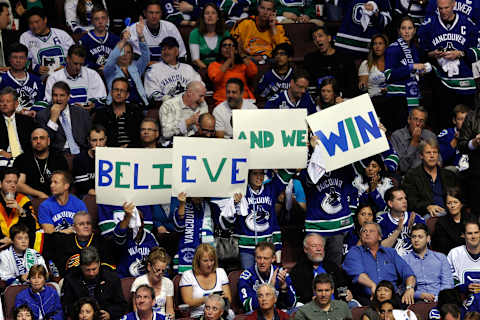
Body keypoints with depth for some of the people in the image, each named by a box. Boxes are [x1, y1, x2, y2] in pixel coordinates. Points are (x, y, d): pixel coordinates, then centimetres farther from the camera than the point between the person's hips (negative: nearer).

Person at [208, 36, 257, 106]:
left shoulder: (243, 64, 20)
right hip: (223, 102, -2)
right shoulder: (214, 65, 14)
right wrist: (230, 60, -3)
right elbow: (215, 78, -8)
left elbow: (253, 72, -1)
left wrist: (242, 55, 3)